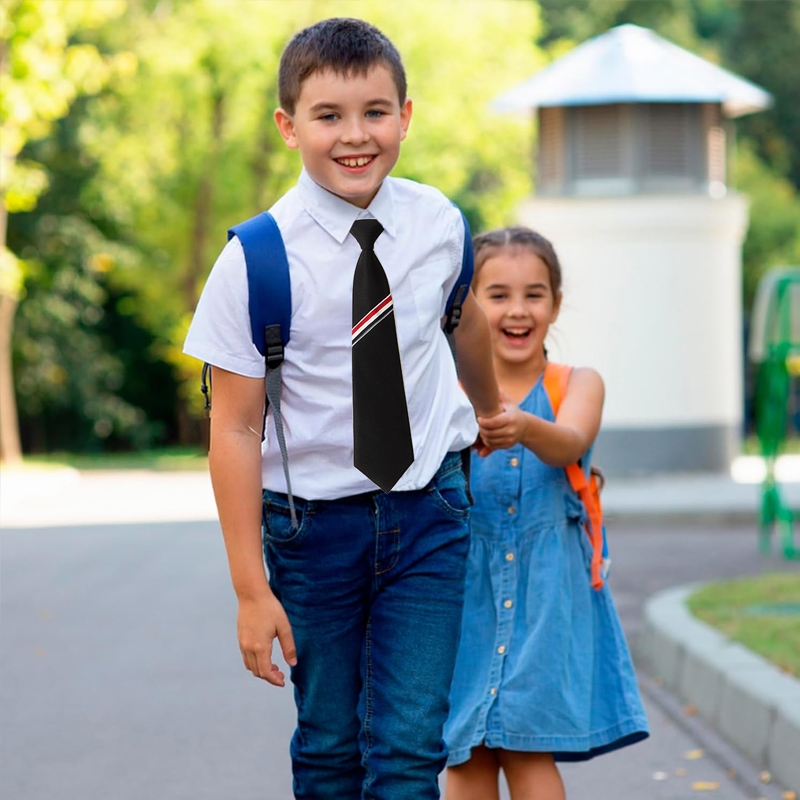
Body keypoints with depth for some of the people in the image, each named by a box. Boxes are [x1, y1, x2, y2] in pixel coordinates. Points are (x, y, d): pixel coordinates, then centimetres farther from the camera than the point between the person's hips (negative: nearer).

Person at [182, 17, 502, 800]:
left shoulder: (437, 223, -5)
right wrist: (252, 589, -14)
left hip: (426, 508, 2)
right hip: (313, 520, -1)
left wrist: (493, 414, 36)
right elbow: (235, 429, -13)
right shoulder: (259, 258, -15)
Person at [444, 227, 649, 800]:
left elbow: (569, 444, -20)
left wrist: (524, 428, -43)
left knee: (528, 750, -6)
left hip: (546, 592, -1)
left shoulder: (578, 384, 1)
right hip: (467, 587, 1)